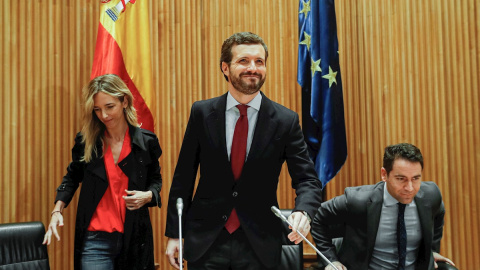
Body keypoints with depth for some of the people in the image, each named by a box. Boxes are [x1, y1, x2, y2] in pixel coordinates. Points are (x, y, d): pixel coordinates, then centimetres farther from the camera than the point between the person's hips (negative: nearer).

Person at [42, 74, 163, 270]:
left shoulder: (146, 141, -2)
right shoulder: (86, 141, -1)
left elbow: (155, 179, 12)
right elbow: (72, 177, 14)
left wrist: (148, 196, -10)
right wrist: (57, 210, 1)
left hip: (134, 238, 1)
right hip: (95, 240, 0)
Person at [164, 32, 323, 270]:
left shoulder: (286, 121, -5)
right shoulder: (202, 113, -2)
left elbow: (307, 180, -5)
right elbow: (183, 177, 1)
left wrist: (302, 212, -26)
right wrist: (174, 234, 0)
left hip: (259, 244, 0)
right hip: (205, 241, 0)